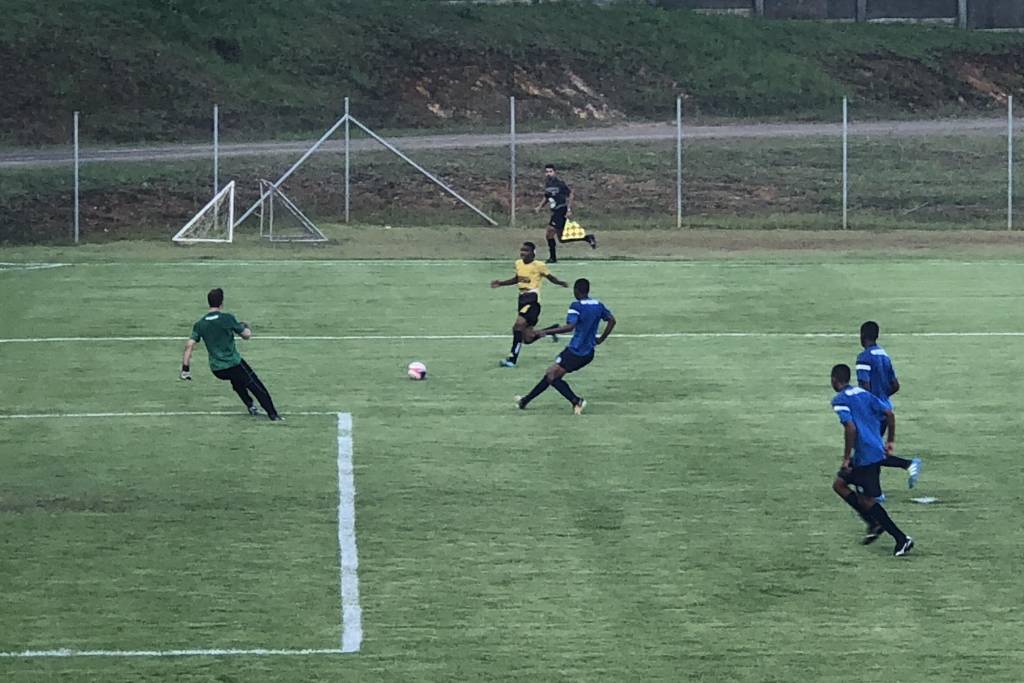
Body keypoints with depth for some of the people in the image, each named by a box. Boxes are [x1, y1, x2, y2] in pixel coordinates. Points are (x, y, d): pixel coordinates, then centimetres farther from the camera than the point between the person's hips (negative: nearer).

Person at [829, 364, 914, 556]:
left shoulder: (840, 400, -9)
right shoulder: (864, 394, 15)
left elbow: (851, 428, -22)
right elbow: (889, 414, 10)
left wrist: (846, 458, -17)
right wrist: (890, 441, 17)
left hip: (865, 457, -9)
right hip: (877, 450, 9)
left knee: (867, 501, -2)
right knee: (839, 484, 19)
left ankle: (901, 539, -7)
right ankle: (874, 524, 15)